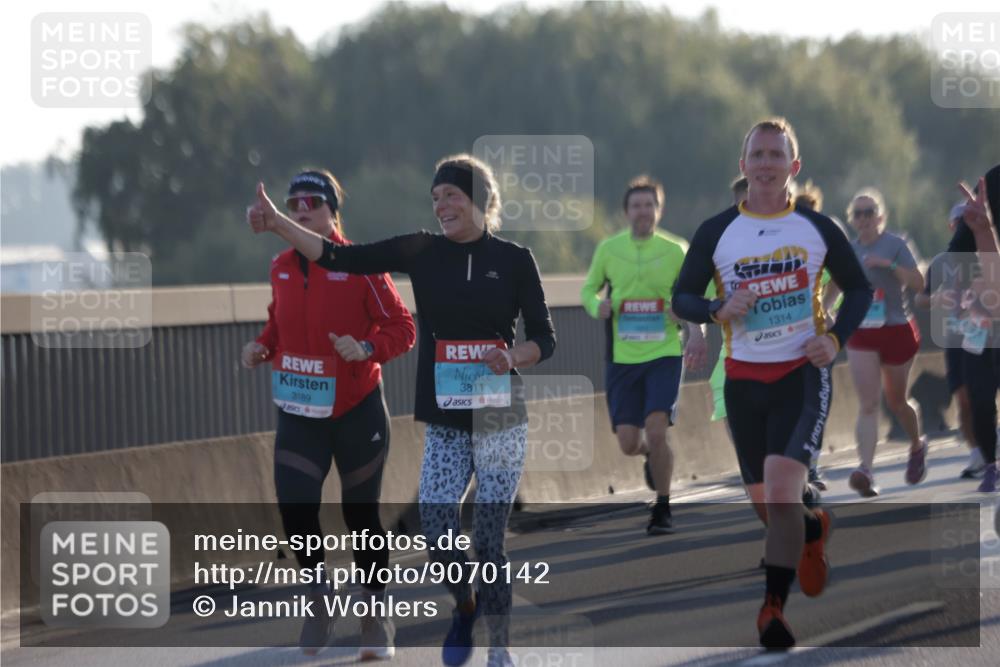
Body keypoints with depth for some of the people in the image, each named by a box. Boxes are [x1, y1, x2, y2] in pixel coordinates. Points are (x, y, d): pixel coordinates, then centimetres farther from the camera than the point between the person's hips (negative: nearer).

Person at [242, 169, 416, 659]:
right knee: (294, 504, -16)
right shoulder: (281, 267, 4)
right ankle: (319, 597, 8)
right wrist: (262, 346, 0)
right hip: (298, 411, 3)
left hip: (357, 410, -3)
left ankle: (376, 615, 24)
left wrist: (368, 349, -26)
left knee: (361, 514, 6)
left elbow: (401, 328, -8)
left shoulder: (359, 266, -10)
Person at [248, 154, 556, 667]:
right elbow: (339, 258, -7)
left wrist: (513, 356, -19)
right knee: (435, 532, -11)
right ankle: (464, 606, 21)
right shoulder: (421, 252, 2)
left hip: (500, 422, -2)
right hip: (444, 425, 2)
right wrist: (278, 224, -19)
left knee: (488, 539, -3)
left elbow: (544, 339, 3)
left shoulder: (514, 259, -1)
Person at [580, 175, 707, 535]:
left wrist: (695, 332, -11)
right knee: (628, 443, 0)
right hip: (623, 357, 2)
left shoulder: (675, 251, 0)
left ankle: (662, 508, 1)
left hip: (665, 353, -2)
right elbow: (588, 289, 16)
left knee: (656, 430, -17)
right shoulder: (608, 249, 4)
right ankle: (652, 453, 39)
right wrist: (597, 306, -7)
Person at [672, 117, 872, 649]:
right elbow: (682, 297, 4)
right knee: (770, 501, 13)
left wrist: (836, 338, -6)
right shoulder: (716, 233, -1)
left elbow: (859, 290, 11)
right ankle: (814, 528, 48)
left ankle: (773, 606, -13)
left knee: (782, 490, -21)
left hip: (803, 373, -2)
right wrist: (718, 310, -17)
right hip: (744, 378, 2)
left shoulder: (817, 228, 0)